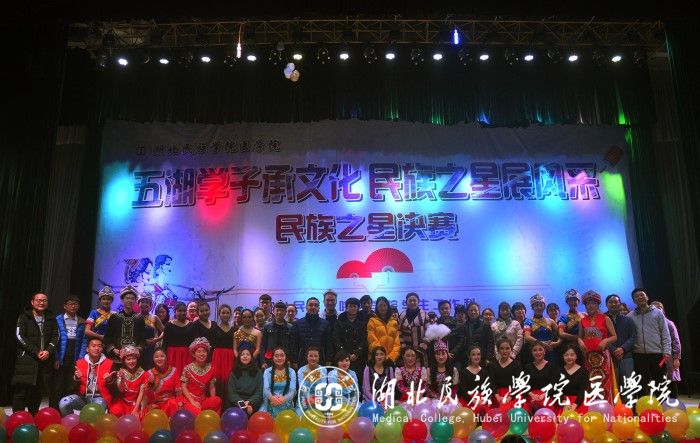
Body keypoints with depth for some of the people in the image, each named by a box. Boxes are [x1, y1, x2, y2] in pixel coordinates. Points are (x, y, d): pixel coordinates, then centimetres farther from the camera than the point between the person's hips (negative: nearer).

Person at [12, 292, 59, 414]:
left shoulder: (51, 319, 15)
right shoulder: (24, 317, 5)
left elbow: (55, 337, 8)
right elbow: (20, 336, -6)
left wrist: (49, 351, -11)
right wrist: (36, 352, -12)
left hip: (45, 360, 3)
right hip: (26, 359, -3)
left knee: (37, 393, 5)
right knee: (22, 391, -8)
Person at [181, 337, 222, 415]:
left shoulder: (210, 369, 6)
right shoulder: (188, 368, -3)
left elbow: (212, 387, 7)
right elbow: (184, 387, -4)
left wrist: (213, 402, -9)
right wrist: (193, 402, -15)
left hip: (203, 400, 4)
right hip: (189, 399, -4)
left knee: (217, 400, -28)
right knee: (197, 413, -36)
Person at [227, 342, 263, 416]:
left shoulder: (258, 373, 12)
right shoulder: (234, 373, 14)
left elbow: (259, 392, 3)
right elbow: (231, 393, 4)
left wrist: (249, 402, -17)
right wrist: (241, 403, -16)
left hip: (253, 405, 0)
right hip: (237, 405, 0)